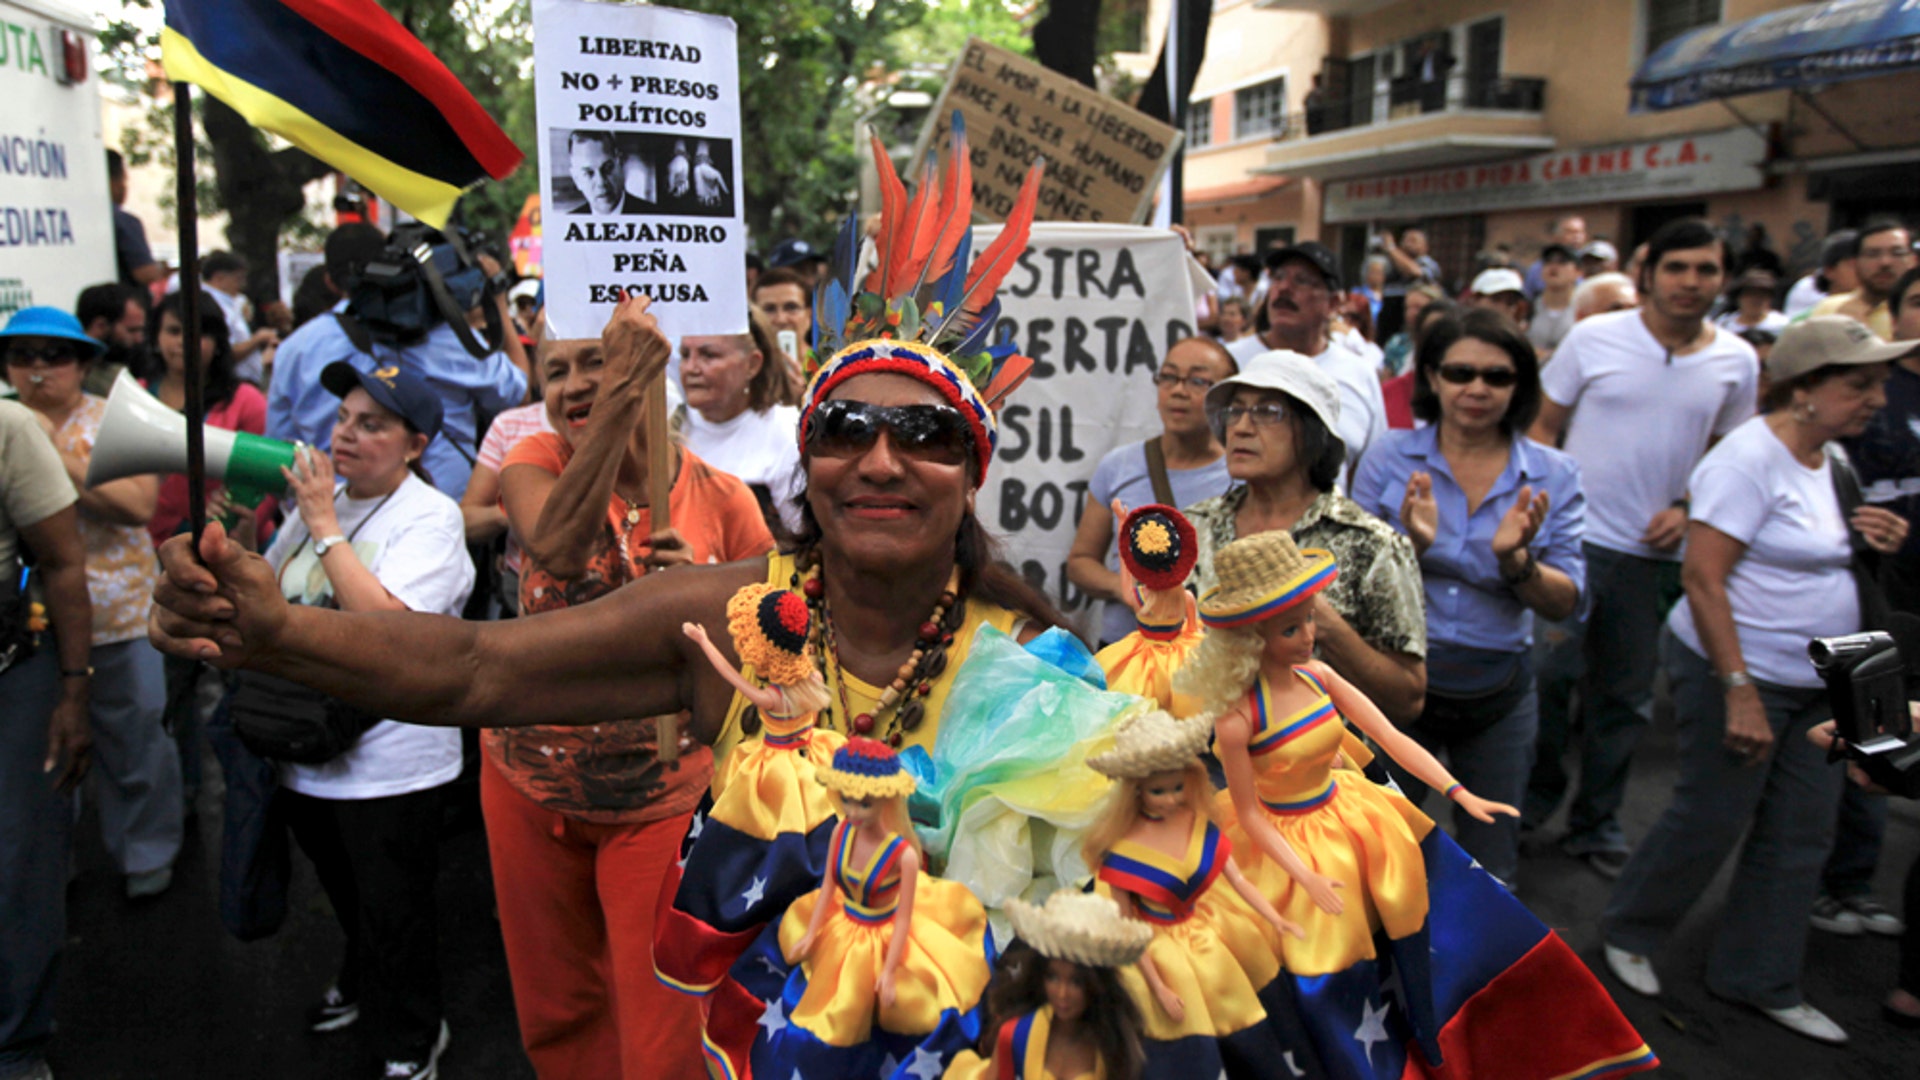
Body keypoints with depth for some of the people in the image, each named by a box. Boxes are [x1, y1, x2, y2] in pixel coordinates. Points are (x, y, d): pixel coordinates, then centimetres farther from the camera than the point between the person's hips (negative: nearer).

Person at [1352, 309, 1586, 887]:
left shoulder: (1553, 476, -3)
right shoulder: (1392, 458, -6)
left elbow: (1564, 604, -7)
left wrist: (1515, 560, -26)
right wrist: (1409, 545, -26)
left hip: (1499, 695, 2)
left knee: (1491, 877, 16)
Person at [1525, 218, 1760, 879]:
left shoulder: (1737, 361, 4)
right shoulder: (1595, 337, -3)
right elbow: (1544, 428, 2)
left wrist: (1687, 508, -3)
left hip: (1660, 552, 3)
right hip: (1575, 538, -2)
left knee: (1625, 697, 10)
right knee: (1549, 671, -5)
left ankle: (1596, 822, 26)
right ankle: (1538, 793, 20)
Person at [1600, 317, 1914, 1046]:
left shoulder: (1833, 460, 9)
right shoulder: (1750, 459, -18)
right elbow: (1703, 579, -23)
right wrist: (1740, 691, -25)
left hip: (1815, 684, 9)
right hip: (1739, 674, -9)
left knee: (1800, 837, 12)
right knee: (1710, 823, 3)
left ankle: (1759, 980, 28)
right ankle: (1628, 932, 27)